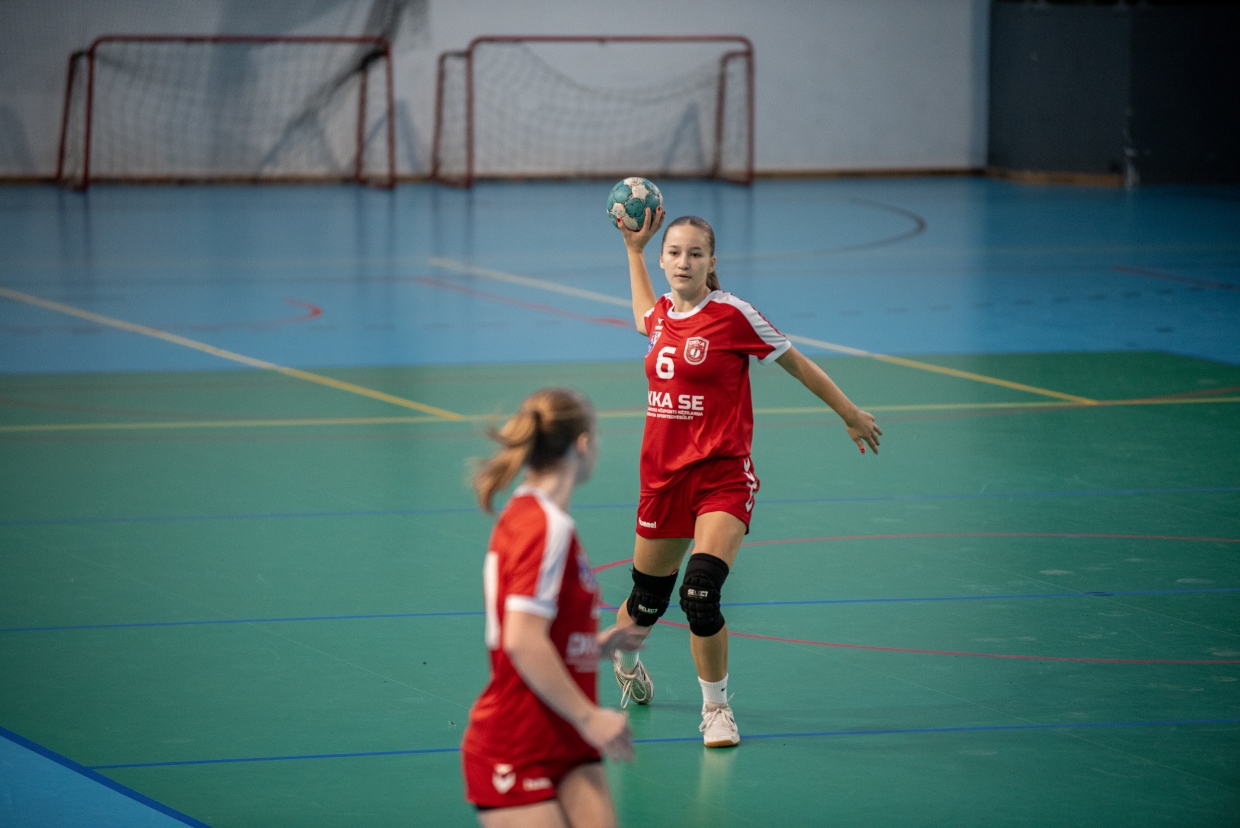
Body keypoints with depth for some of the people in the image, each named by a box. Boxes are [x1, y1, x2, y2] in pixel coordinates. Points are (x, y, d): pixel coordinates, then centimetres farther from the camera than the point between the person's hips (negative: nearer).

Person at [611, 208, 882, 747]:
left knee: (700, 594, -22)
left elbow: (798, 365, 1)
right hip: (662, 475, 5)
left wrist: (851, 415, 9)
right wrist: (633, 247, 31)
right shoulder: (663, 314, 6)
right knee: (647, 600, 14)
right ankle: (625, 662, 47)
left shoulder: (732, 314, -11)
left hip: (722, 476, -5)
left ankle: (716, 707, -3)